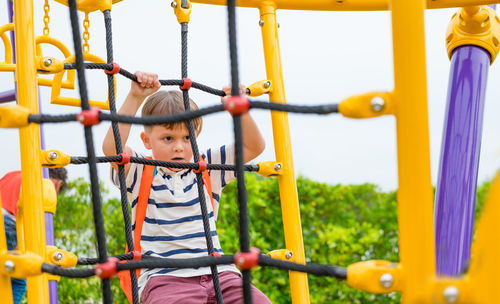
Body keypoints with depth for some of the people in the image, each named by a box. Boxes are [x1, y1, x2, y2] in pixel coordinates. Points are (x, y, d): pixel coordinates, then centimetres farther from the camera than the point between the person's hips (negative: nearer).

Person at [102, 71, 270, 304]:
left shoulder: (208, 167, 18)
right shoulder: (140, 173, 7)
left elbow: (254, 147, 15)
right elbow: (112, 147, -12)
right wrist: (135, 98, -16)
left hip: (218, 273, 4)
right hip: (165, 278, -3)